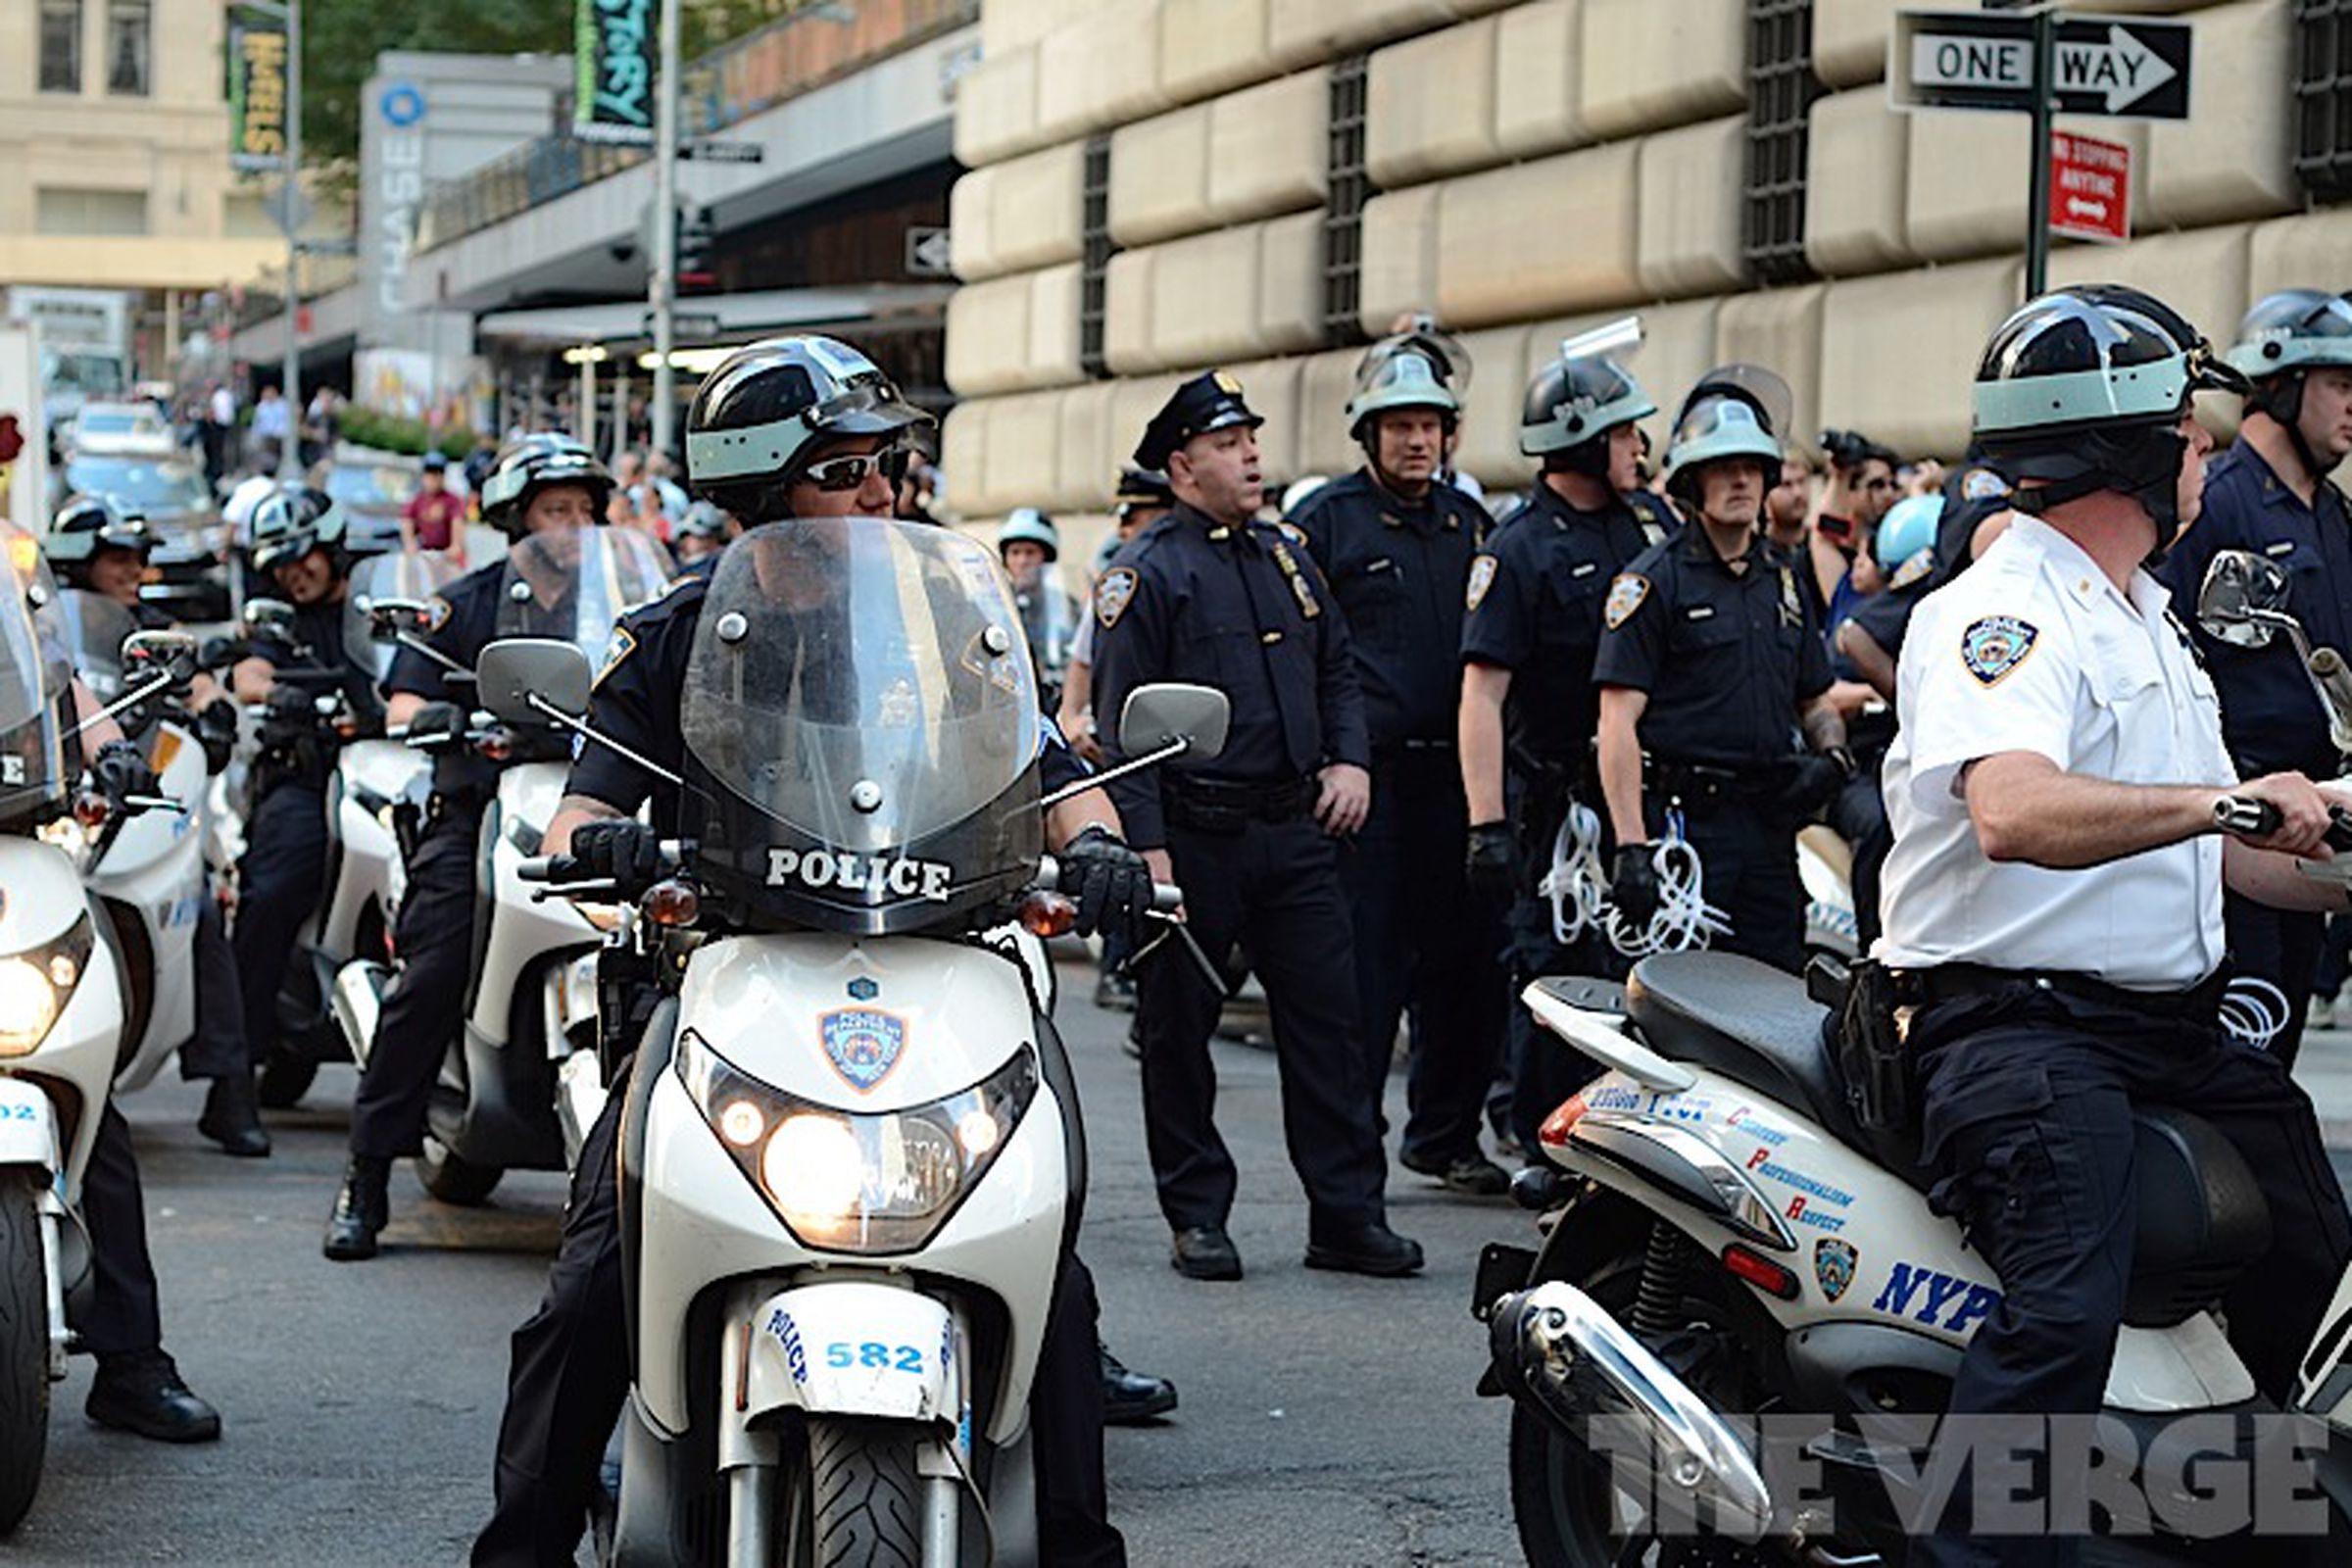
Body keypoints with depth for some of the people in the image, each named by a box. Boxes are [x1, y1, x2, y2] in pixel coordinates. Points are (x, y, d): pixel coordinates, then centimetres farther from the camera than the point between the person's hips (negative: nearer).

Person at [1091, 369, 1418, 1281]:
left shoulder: (1286, 559, 15)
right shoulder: (1146, 574, -5)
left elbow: (1337, 669, 24)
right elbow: (1122, 719, -10)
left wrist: (1350, 760, 6)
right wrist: (1147, 847, -16)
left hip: (1295, 830, 5)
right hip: (1196, 838, -5)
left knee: (1328, 1021, 2)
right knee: (1179, 1033, 4)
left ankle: (1348, 1214, 6)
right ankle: (1197, 1216, 13)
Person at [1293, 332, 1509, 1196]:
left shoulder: (1470, 523, 15)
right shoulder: (1326, 520, 0)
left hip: (1455, 770, 5)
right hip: (1370, 775, -5)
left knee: (1467, 960, 8)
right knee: (1363, 968, -5)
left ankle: (1445, 1133, 22)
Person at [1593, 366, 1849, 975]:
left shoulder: (1783, 579, 19)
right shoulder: (1655, 580, -2)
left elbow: (1815, 700, 29)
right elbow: (1619, 721, -9)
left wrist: (1832, 754, 5)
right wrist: (1631, 846, -18)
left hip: (1770, 826, 6)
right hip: (1683, 820, -6)